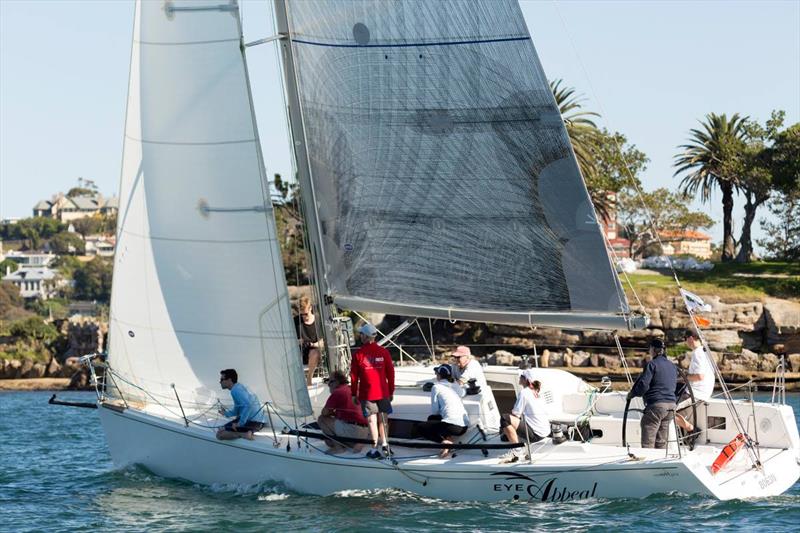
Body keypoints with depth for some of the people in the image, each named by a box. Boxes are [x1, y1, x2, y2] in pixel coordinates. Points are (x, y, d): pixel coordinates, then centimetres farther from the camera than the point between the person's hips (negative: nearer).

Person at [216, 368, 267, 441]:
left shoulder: (235, 390, -13)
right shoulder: (239, 387, 19)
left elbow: (248, 405, -28)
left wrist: (240, 423, -23)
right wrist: (226, 413, 14)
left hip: (252, 421, -10)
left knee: (219, 433, -14)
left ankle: (245, 435, -20)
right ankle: (249, 432, 12)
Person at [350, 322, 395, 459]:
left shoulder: (358, 355, -7)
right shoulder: (383, 352, 0)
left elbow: (354, 376, -2)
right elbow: (390, 372, 4)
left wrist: (354, 394, 7)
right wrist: (391, 391, 14)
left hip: (366, 394, -2)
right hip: (383, 392, 2)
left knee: (372, 421, -1)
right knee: (383, 419, 15)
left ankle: (375, 450, -1)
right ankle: (384, 444, 21)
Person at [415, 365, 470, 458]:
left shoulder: (437, 387, 2)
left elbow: (434, 411, 3)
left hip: (452, 425, -8)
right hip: (464, 427, 8)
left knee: (420, 427, 9)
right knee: (431, 419, 30)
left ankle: (445, 441, -10)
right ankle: (447, 437, 6)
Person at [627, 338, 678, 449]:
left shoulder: (652, 364, -8)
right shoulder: (672, 366, 14)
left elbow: (643, 385, -15)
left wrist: (632, 394, 0)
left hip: (656, 404, -7)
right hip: (671, 406, 7)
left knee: (647, 443, -4)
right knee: (661, 443, 12)